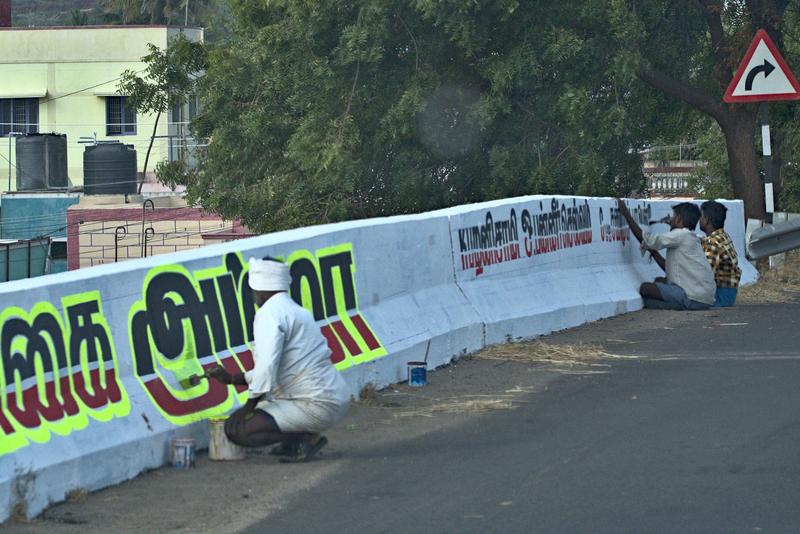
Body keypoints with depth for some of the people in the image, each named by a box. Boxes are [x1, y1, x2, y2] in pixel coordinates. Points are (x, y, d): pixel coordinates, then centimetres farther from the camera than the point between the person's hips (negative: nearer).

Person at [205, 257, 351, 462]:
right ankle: (297, 437, 12)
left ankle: (307, 438, -10)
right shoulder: (297, 311, 20)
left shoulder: (270, 313, -11)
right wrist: (232, 378, 28)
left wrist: (249, 406, -10)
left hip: (318, 407, -10)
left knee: (235, 428, -12)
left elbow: (266, 367, -21)